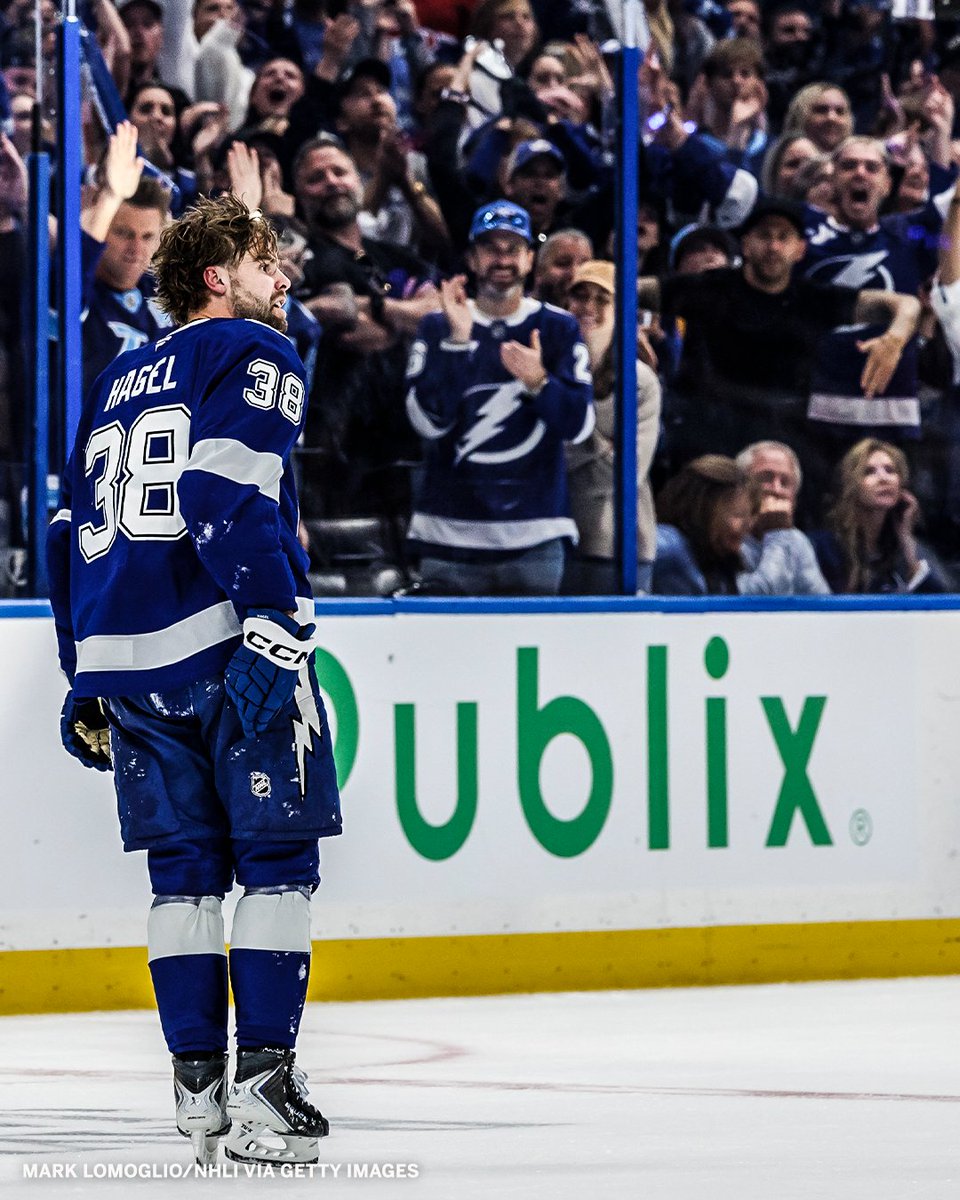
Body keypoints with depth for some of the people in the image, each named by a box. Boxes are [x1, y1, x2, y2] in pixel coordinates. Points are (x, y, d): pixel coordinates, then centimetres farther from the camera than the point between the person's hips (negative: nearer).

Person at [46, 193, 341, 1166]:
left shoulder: (119, 383, 24)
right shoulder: (251, 354, 1)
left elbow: (72, 531, 23)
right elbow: (232, 493, -15)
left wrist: (86, 685, 26)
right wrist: (271, 624, -23)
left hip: (125, 655, 7)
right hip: (226, 640, -7)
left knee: (184, 866, 11)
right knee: (278, 856, -2)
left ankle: (197, 1084, 7)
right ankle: (262, 1085, -10)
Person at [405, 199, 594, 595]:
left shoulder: (558, 328, 7)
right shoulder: (438, 328, 6)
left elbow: (579, 427, -2)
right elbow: (430, 421, -7)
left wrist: (538, 382, -20)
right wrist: (458, 340, -15)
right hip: (451, 535, 0)